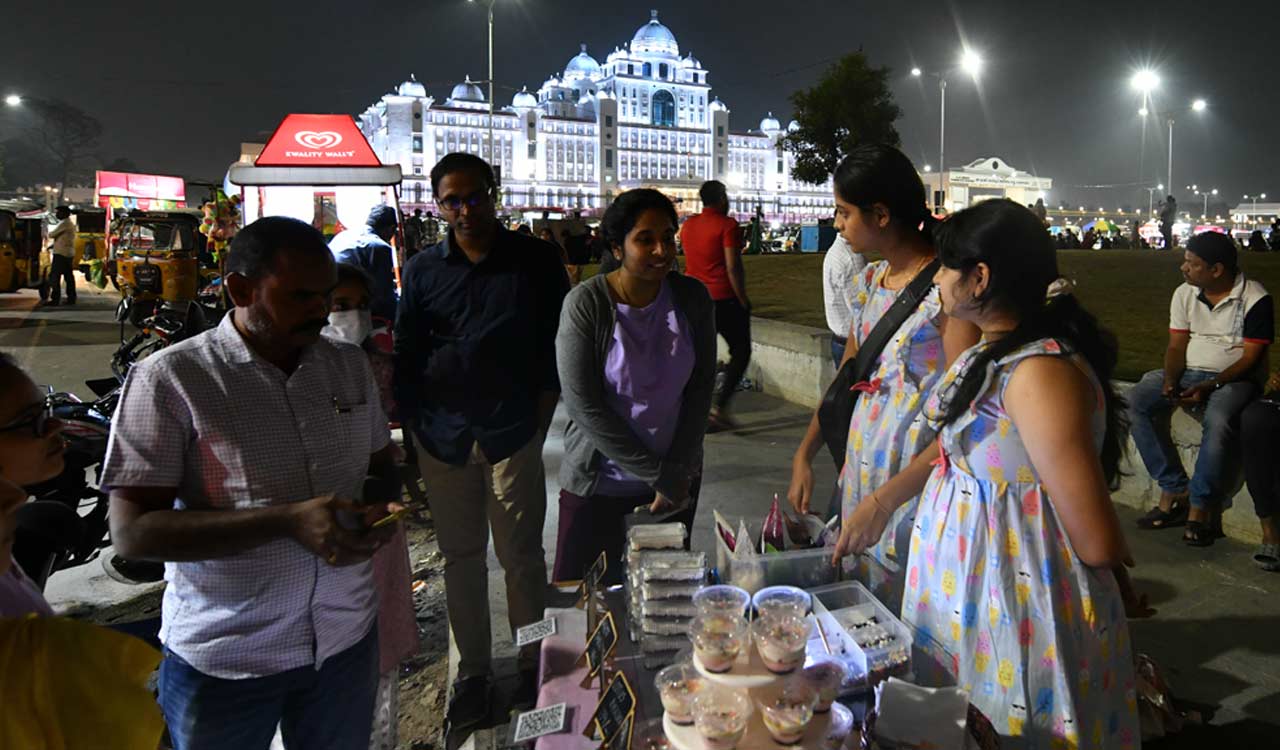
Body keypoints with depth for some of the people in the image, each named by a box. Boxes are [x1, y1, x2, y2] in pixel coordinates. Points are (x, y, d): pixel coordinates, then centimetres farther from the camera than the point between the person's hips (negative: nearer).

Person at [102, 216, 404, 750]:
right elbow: (132, 533, -17)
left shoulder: (350, 365, 4)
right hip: (223, 659, -4)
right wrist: (287, 521, -26)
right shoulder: (169, 379, -13)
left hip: (346, 639, 5)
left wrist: (377, 508, -9)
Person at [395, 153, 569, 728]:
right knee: (460, 558, 11)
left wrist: (542, 412, -2)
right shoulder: (423, 270, 6)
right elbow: (406, 353, 11)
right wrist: (416, 426, 4)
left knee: (521, 555, 4)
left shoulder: (535, 260, 1)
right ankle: (472, 670, 26)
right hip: (443, 437, 2)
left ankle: (533, 663, 22)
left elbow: (559, 341, 4)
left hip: (513, 434, -2)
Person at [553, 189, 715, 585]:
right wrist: (657, 476, -15)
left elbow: (700, 389, 0)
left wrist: (676, 473, -7)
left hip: (678, 479, 3)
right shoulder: (585, 304, -15)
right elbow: (585, 407, -17)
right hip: (599, 481, -3)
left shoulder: (692, 297, -3)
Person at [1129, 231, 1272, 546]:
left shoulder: (1256, 299, -10)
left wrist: (1209, 387, -24)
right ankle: (1175, 490, -17)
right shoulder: (1185, 294, 5)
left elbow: (1251, 358, -13)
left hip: (1234, 378, -5)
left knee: (1219, 420, -38)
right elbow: (1177, 346, 6)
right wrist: (1169, 380, -14)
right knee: (1135, 401, -20)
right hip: (1187, 372, 6)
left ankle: (1201, 508, -23)